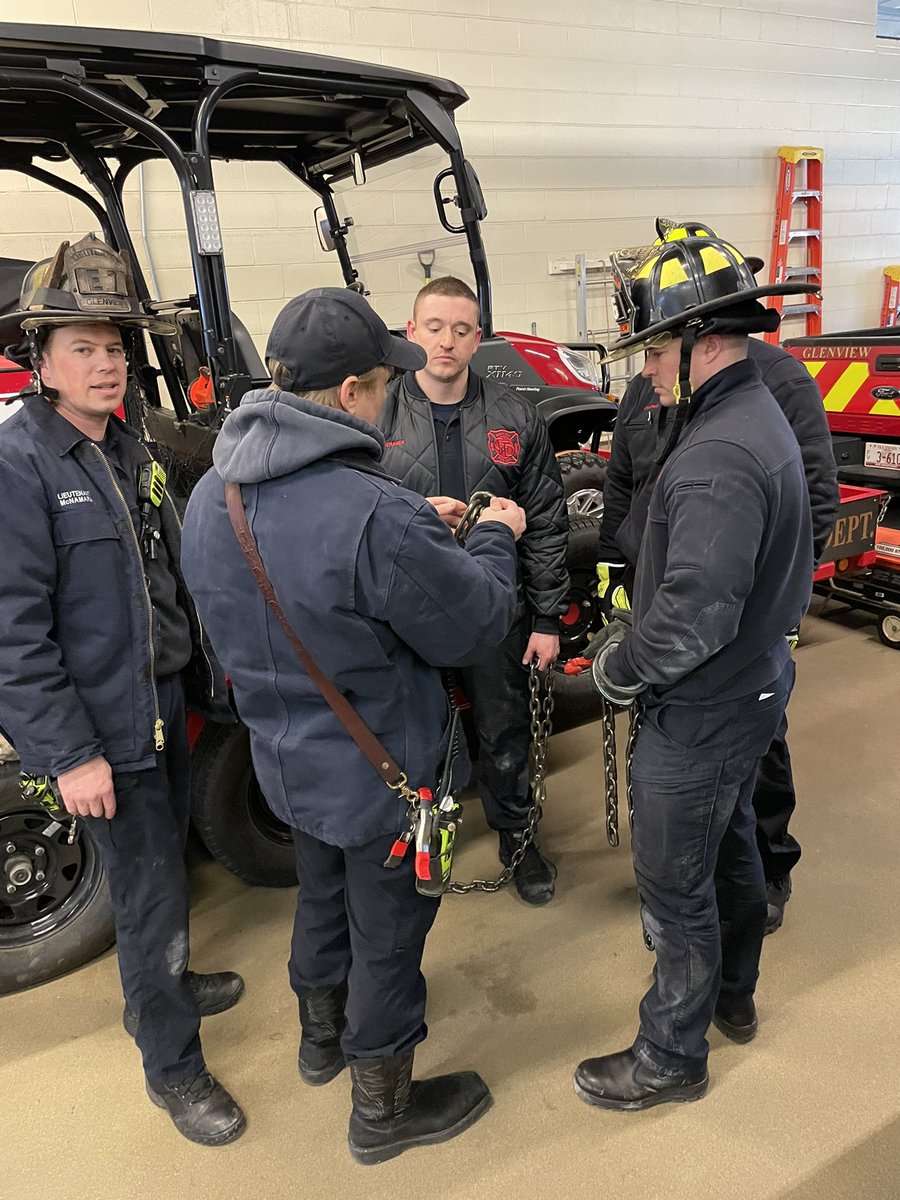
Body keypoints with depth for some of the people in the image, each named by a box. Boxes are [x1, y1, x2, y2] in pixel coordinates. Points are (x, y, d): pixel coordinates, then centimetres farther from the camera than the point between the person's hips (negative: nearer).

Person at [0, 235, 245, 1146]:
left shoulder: (130, 450, 7)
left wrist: (207, 676, 17)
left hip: (165, 703, 8)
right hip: (101, 728, -7)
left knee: (163, 862, 24)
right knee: (151, 892, 3)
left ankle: (162, 986, 49)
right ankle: (171, 1066, 25)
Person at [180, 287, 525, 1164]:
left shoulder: (210, 497, -7)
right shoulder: (375, 515, -34)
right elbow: (472, 627, -22)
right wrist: (493, 538, -1)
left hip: (286, 762, 7)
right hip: (380, 773, -7)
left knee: (322, 900, 30)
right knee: (388, 934, 16)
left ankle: (321, 1036, 55)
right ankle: (383, 1109, 39)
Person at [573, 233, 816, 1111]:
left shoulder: (717, 459, -29)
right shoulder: (758, 415, 5)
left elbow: (696, 612, -34)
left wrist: (619, 668, -16)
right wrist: (635, 636, 6)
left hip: (701, 713, -10)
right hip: (755, 684, 10)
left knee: (676, 889, 8)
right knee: (730, 846, 27)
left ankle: (671, 1058, 30)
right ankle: (732, 997, 50)